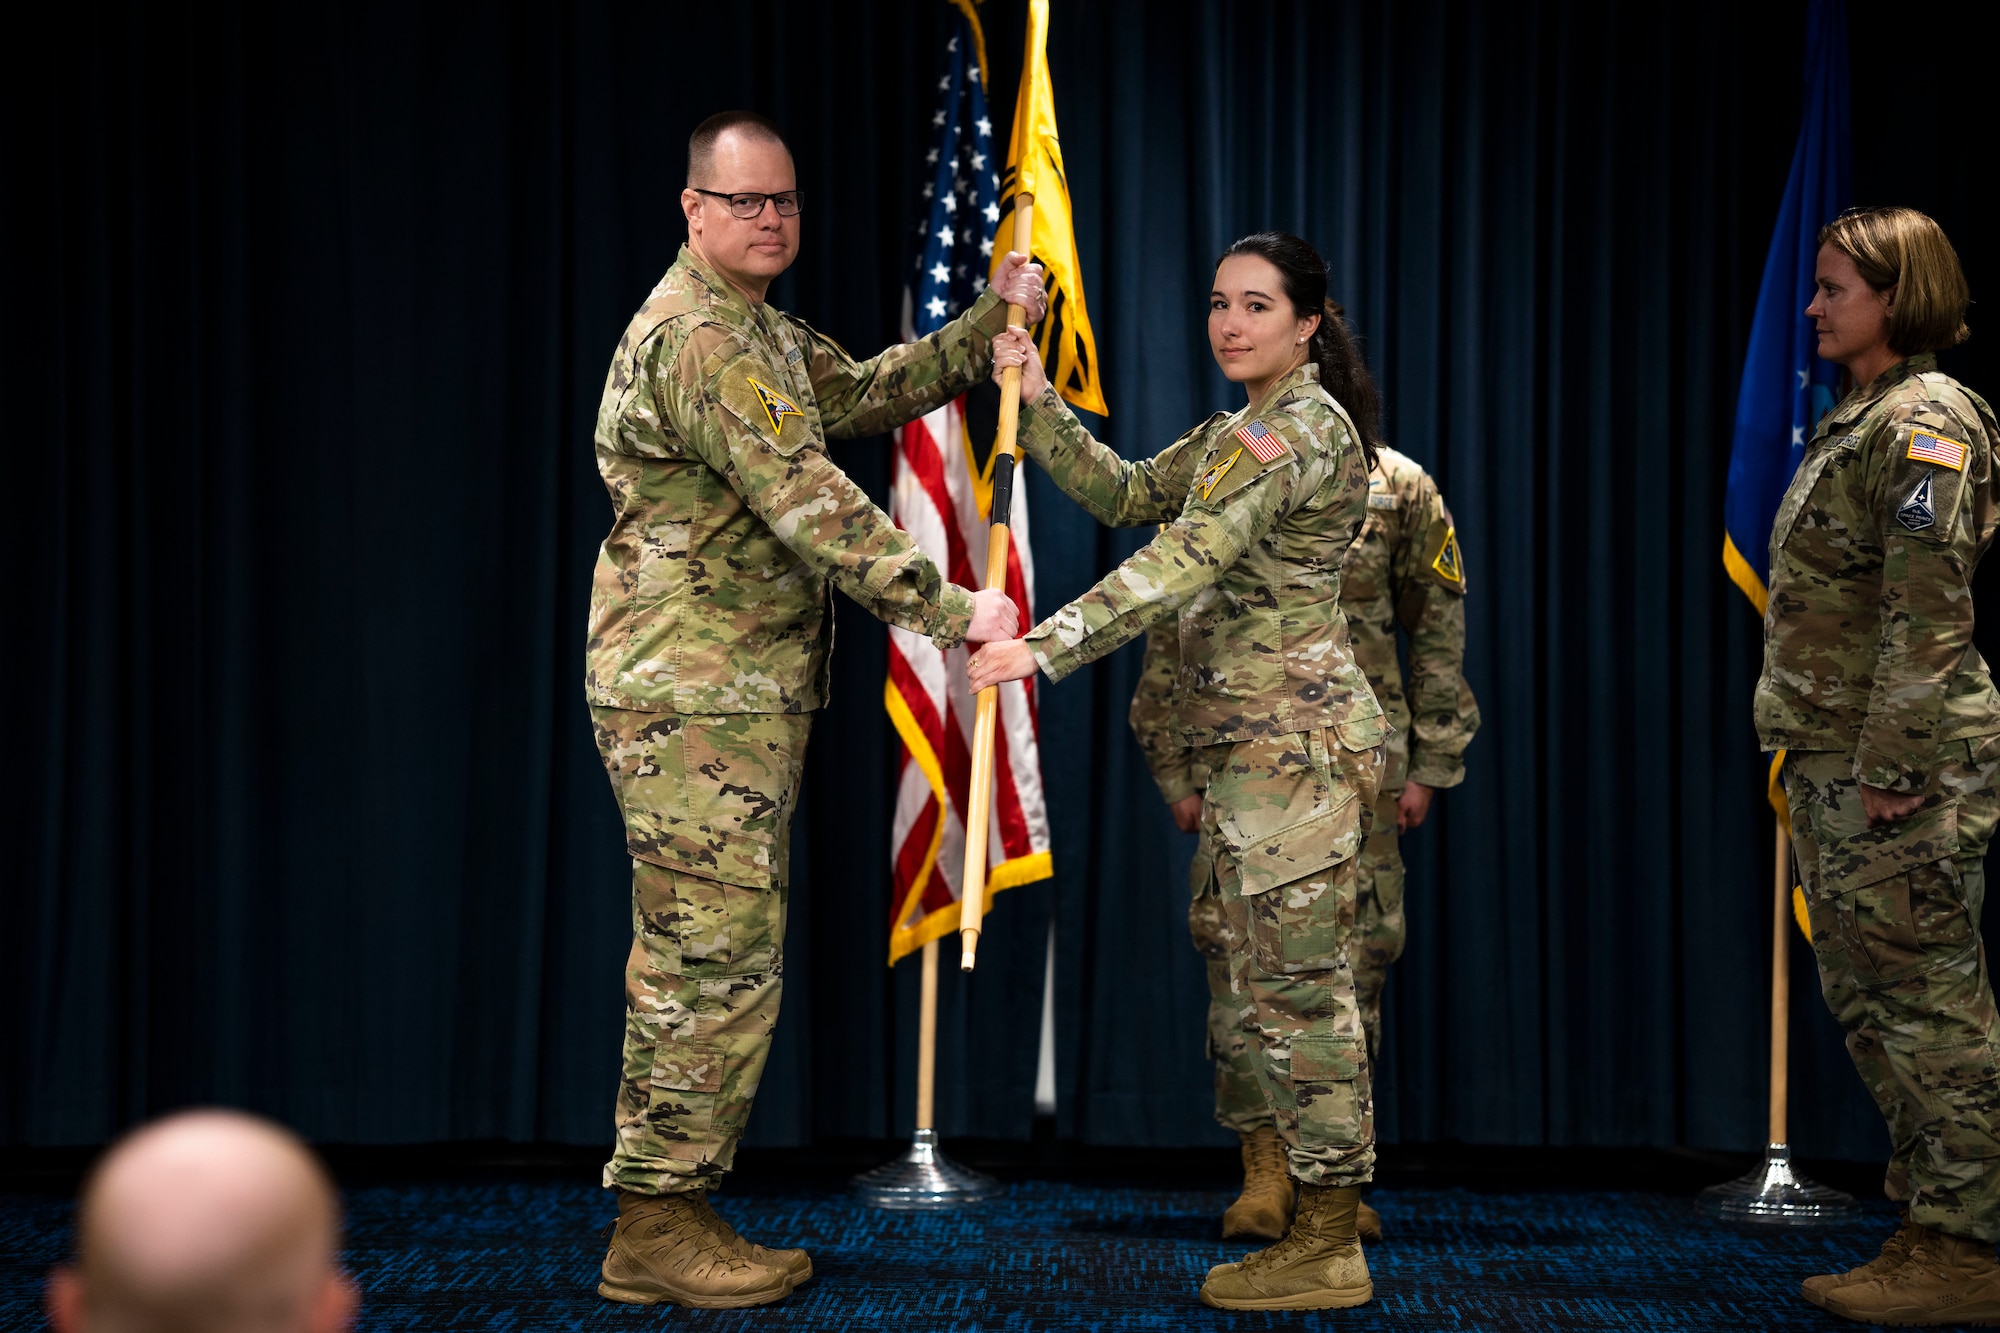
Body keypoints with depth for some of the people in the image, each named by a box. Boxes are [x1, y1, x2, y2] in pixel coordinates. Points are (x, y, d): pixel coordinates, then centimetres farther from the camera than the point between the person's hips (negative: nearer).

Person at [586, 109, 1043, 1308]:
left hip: (740, 696, 11)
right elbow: (812, 503, -22)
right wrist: (949, 611, -22)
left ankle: (669, 1210, 19)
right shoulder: (698, 340, -16)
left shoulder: (763, 334, 19)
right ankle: (660, 1230, 0)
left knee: (698, 957, 12)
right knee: (717, 957, -7)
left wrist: (992, 320, 11)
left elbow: (866, 393, 18)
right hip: (696, 698, -11)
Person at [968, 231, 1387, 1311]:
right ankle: (1322, 1234, 18)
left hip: (1291, 736, -11)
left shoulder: (1293, 428, -14)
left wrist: (1045, 645, -29)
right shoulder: (1244, 430, 20)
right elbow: (1129, 495, 18)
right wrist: (1036, 402, 8)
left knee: (1296, 982, -6)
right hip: (1256, 736, 11)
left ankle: (1328, 1253, 1)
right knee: (1282, 987, 12)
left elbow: (1182, 563, -24)